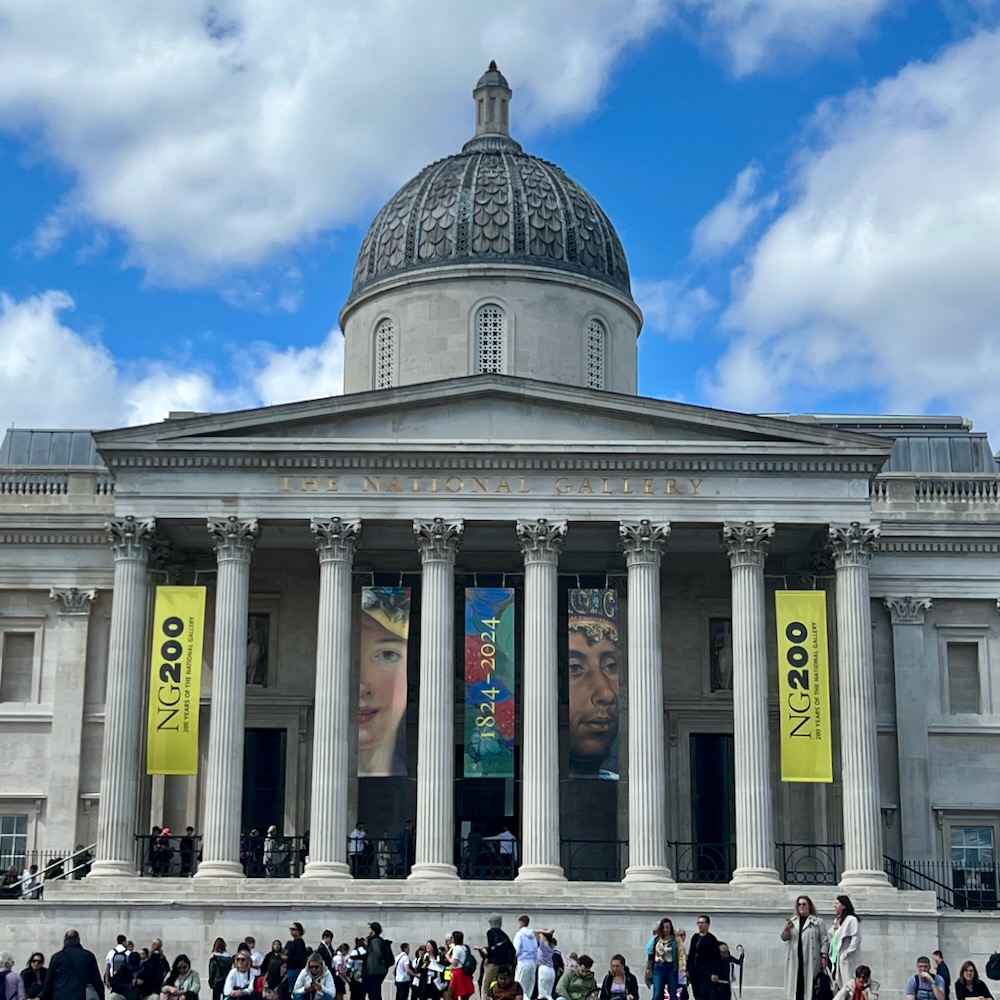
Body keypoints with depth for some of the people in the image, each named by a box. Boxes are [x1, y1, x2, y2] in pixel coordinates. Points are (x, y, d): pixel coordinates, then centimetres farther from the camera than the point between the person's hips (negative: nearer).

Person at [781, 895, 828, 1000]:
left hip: (811, 959, -3)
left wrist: (824, 956, -7)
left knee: (808, 982, -7)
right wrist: (786, 929, -6)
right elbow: (784, 938, 15)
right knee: (795, 983, -1)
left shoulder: (818, 921, 4)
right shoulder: (792, 920, 16)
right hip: (794, 959, 3)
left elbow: (824, 940, 2)